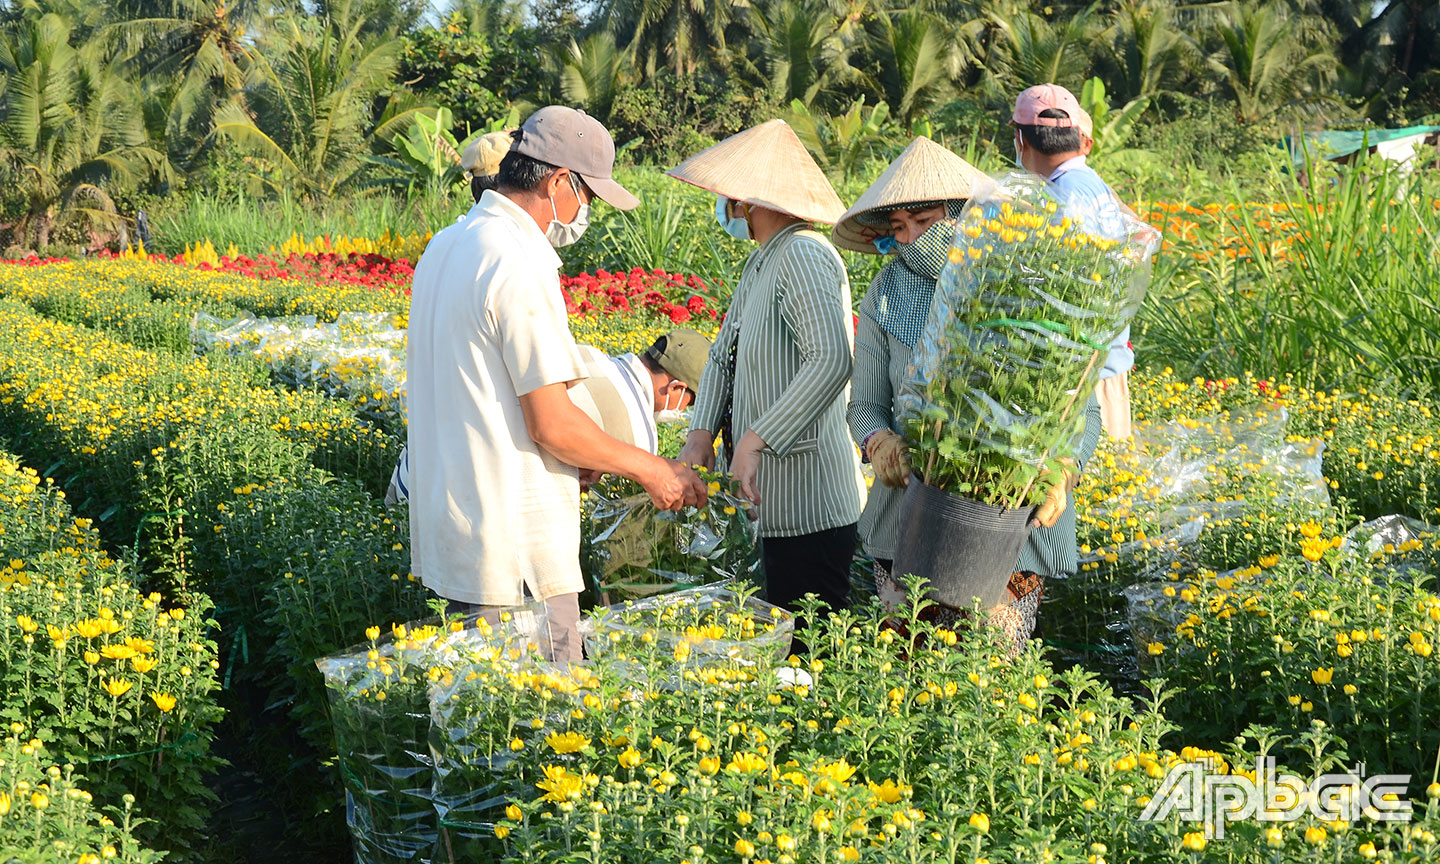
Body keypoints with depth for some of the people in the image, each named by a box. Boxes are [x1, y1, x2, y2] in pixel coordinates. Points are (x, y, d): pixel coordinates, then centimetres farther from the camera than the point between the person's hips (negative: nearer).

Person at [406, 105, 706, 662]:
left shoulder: (445, 247, 12)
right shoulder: (519, 266, -18)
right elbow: (552, 424, -19)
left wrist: (574, 461, 22)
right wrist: (650, 469, -5)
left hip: (448, 528, 10)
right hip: (514, 549, -10)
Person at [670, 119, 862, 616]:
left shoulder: (804, 256, -16)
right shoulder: (761, 262, 16)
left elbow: (832, 362, -29)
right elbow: (723, 356, 18)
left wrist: (755, 442, -30)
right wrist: (701, 435, 2)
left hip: (809, 509, -10)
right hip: (777, 504, 10)